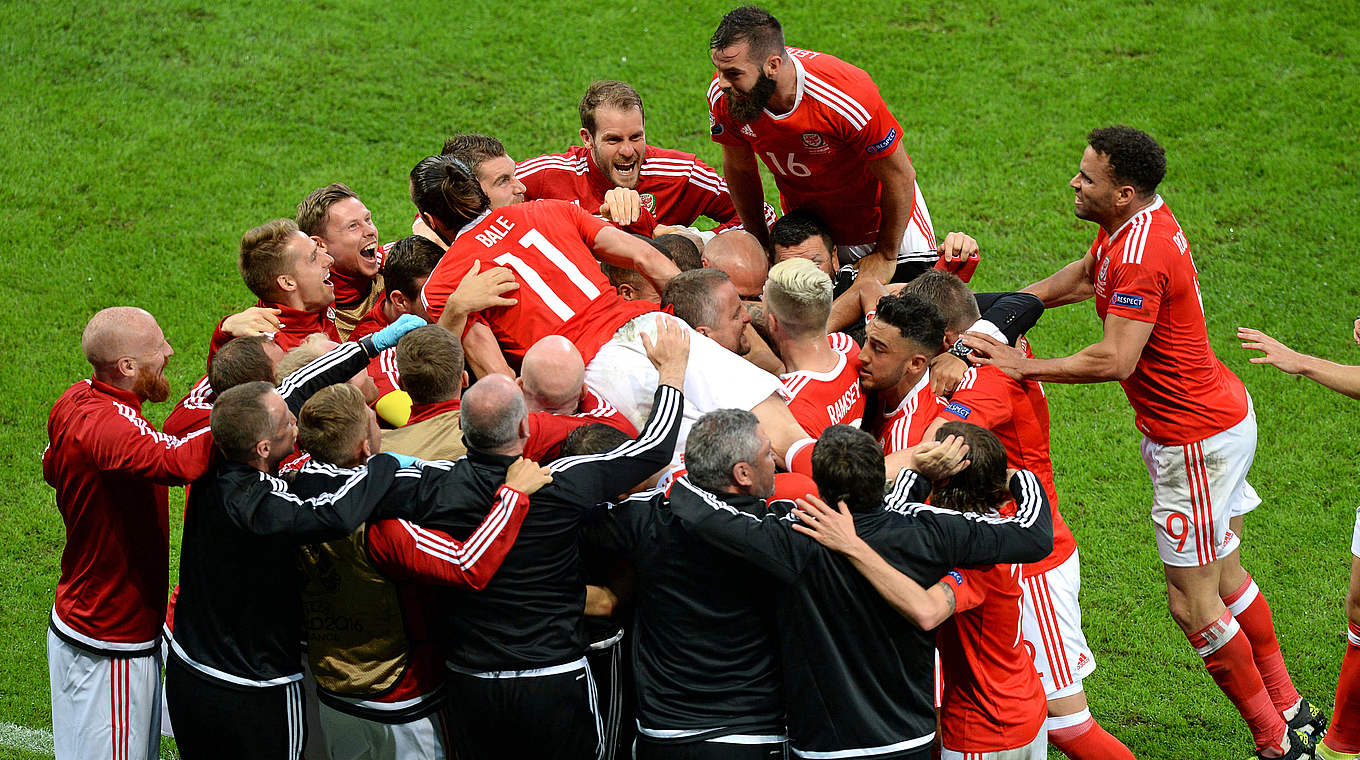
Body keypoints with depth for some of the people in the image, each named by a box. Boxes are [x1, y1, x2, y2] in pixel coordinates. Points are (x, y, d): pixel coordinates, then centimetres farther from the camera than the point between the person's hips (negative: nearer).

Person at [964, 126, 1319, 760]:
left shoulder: (1141, 255, -27)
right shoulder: (1138, 220, 4)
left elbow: (1115, 361, -33)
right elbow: (1085, 275, 24)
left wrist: (1023, 367, -26)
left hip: (1197, 439, -10)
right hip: (1224, 416, 10)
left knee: (1192, 602, -2)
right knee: (1224, 578, 20)